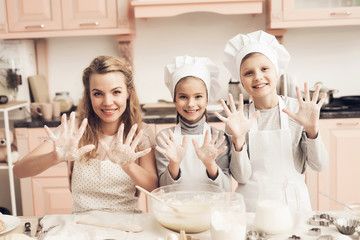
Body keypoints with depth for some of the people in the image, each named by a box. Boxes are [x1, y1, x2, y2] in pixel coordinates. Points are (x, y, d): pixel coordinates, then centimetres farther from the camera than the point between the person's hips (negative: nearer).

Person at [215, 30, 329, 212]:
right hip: (250, 206, -2)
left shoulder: (297, 109, 0)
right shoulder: (237, 117, -1)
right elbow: (241, 177, -5)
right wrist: (238, 139, -19)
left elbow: (319, 165, -1)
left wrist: (312, 130, -15)